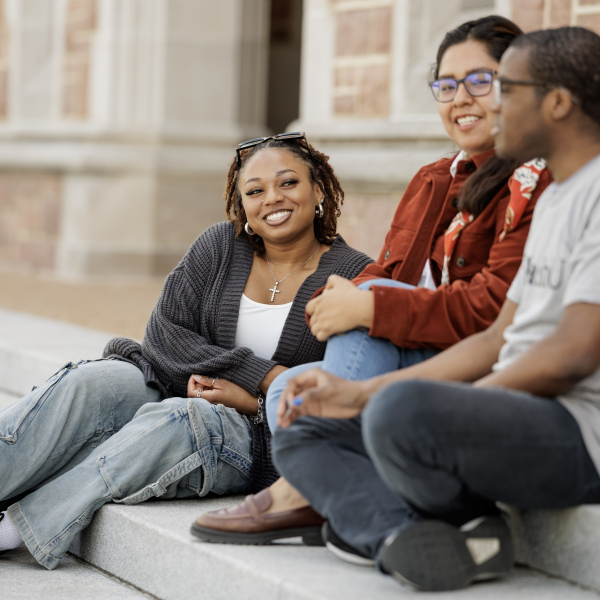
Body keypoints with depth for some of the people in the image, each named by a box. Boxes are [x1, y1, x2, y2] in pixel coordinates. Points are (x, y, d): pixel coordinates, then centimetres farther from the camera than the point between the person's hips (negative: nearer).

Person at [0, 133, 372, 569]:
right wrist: (266, 377, -10)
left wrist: (252, 400, -14)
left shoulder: (355, 276, -2)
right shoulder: (220, 247, 9)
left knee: (177, 420, -35)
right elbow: (165, 331, 0)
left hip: (259, 436, -4)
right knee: (91, 383, -27)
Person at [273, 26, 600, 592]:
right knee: (301, 432, 10)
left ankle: (465, 523, -6)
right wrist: (362, 393, 13)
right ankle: (404, 534, -18)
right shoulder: (552, 199, 21)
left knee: (403, 410, -38)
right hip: (522, 416, 11)